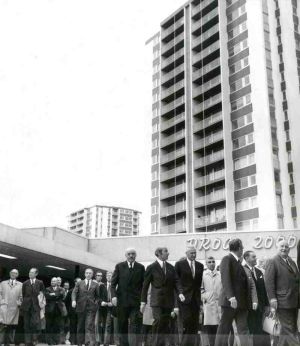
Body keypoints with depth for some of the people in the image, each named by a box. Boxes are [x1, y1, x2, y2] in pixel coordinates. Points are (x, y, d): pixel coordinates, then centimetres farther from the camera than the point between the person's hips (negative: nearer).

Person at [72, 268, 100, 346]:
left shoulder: (95, 285, 11)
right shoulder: (79, 283, 11)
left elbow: (98, 296, 16)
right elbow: (74, 292, 0)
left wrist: (96, 302, 0)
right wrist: (73, 300, -17)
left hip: (91, 308, -1)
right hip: (81, 307, 1)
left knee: (90, 326, -12)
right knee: (80, 326, 9)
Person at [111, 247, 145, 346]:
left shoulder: (141, 267, 6)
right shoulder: (119, 266, 6)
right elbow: (113, 283, 4)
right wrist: (114, 296, -10)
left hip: (136, 301, -1)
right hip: (122, 301, 1)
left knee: (135, 326, -9)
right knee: (122, 326, 6)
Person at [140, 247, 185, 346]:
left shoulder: (171, 267, 12)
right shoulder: (151, 267, -1)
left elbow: (176, 282, 5)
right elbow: (145, 285, 1)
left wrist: (180, 293, -14)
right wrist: (143, 301, -3)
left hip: (168, 301, 4)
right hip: (157, 301, -4)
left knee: (166, 324, 3)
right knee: (158, 321, -14)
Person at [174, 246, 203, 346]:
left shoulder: (200, 266, 11)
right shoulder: (179, 264, -1)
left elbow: (199, 281, 16)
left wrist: (198, 292, 10)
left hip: (196, 298, 4)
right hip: (184, 297, -4)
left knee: (195, 324, 3)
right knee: (187, 321, -11)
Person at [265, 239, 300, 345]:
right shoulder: (272, 262, -6)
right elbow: (269, 281, -12)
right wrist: (272, 298, -20)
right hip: (282, 302, -8)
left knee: (286, 329, 14)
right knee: (289, 329, -7)